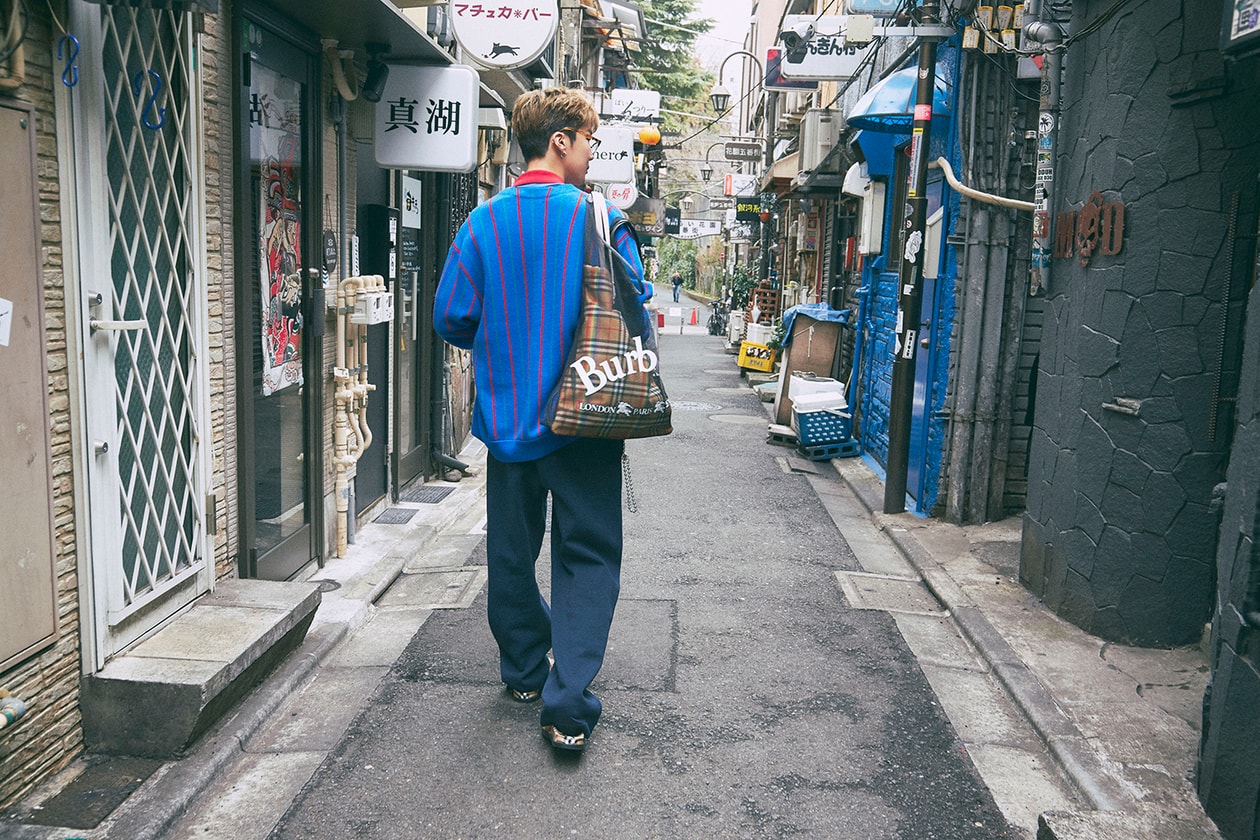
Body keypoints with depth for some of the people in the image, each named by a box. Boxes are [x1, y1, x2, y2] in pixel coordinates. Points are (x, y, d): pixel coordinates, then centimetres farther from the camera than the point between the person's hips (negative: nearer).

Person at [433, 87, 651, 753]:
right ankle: (567, 703, -3)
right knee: (587, 555, 4)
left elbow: (451, 317, 0)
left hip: (506, 416, 3)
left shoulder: (483, 222, -1)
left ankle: (524, 671, 33)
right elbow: (639, 307, -5)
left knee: (511, 550, 18)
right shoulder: (599, 217, -8)